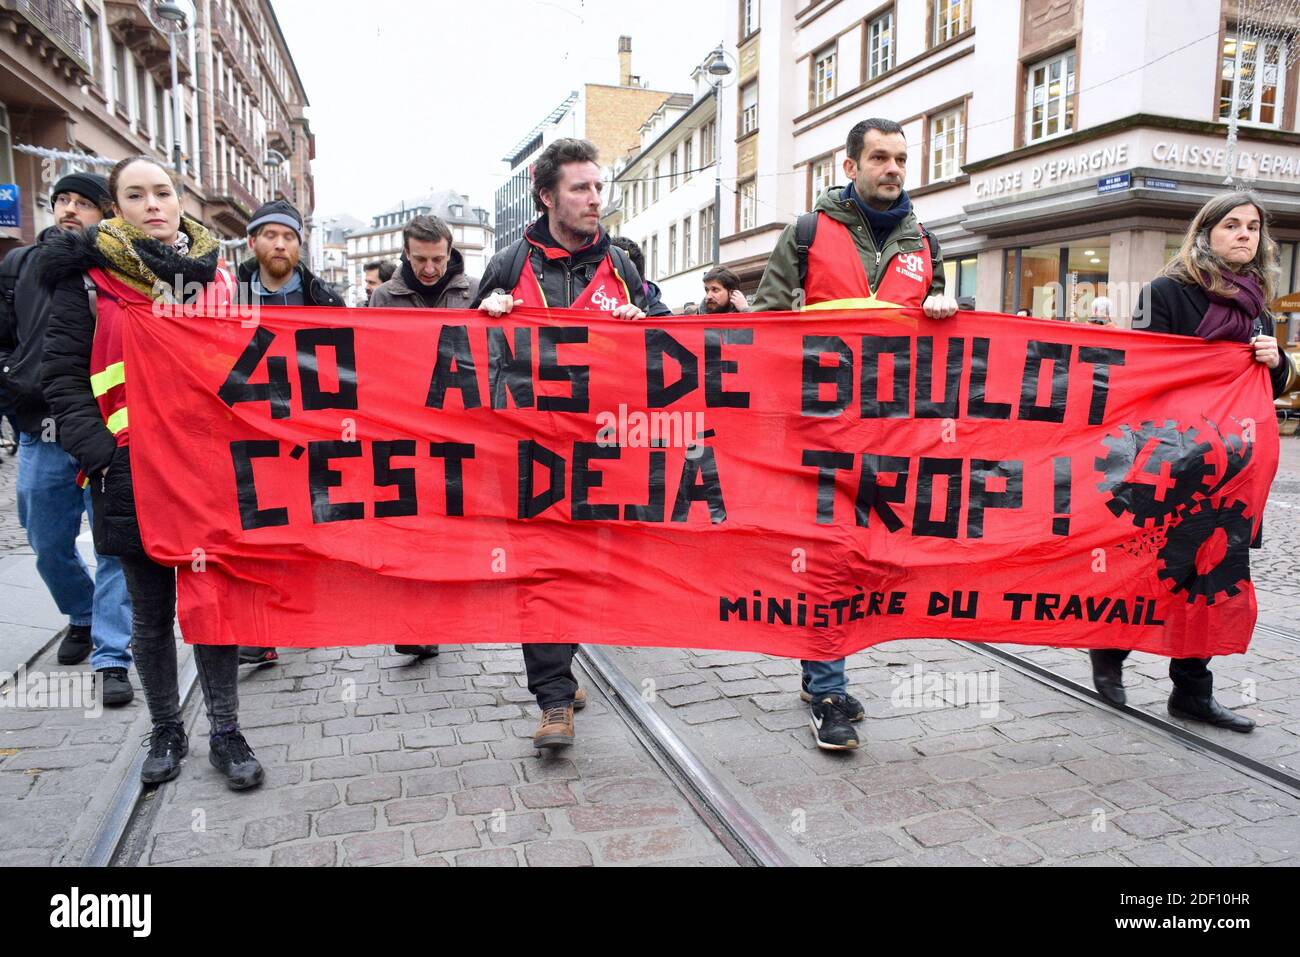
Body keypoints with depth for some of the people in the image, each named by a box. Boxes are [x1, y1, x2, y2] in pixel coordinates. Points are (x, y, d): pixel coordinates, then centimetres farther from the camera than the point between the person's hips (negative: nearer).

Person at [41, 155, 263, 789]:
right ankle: (165, 731, 28)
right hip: (132, 472, -1)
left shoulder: (214, 275, 11)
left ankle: (225, 733, 18)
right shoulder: (89, 278, 1)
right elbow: (63, 377, 0)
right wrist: (99, 456, -12)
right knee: (151, 614, 10)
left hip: (211, 468, 2)